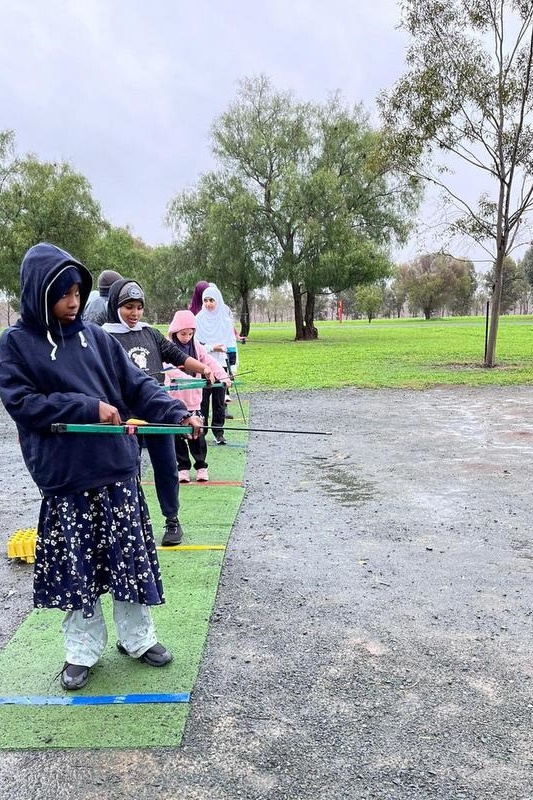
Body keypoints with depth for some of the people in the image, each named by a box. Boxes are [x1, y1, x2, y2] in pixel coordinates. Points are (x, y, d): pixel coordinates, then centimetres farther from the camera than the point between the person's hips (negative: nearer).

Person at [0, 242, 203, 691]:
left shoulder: (96, 337, 5)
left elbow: (137, 384, 3)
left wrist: (177, 414, -12)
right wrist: (88, 408, -17)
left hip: (118, 467, 3)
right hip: (66, 476, -2)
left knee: (132, 558, 11)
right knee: (75, 566, 9)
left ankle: (137, 638, 32)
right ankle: (83, 651, 30)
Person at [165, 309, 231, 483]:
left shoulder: (196, 347, 6)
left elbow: (210, 362, -6)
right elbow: (170, 369, -22)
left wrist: (223, 376, -25)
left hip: (193, 399, 2)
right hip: (174, 399, -2)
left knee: (197, 434, 4)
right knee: (177, 435, 6)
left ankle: (201, 465, 18)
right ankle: (183, 467, 18)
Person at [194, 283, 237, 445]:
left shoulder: (225, 320, 4)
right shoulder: (199, 319, -1)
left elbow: (232, 345, 8)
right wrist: (211, 348, -14)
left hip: (220, 365, 2)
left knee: (219, 400, 4)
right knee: (203, 399, 1)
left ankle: (218, 431, 14)